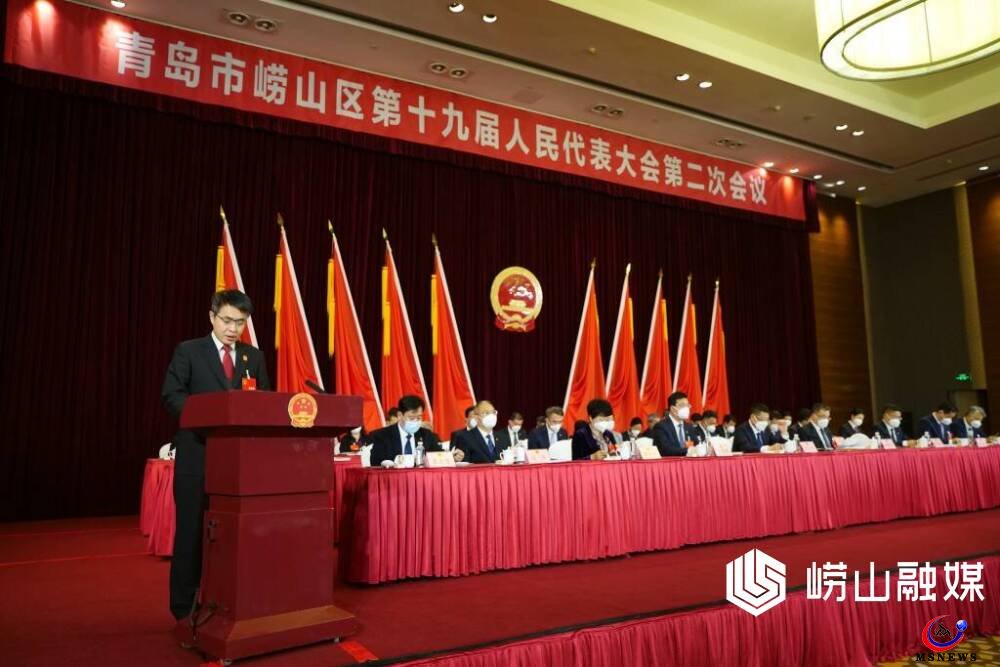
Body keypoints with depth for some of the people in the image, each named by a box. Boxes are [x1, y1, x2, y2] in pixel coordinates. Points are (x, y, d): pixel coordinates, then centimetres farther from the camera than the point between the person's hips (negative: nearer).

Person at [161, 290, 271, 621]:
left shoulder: (254, 356, 12)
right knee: (192, 531, 4)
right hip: (198, 455, -3)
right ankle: (185, 606, 16)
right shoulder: (189, 351, 1)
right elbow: (171, 395, -6)